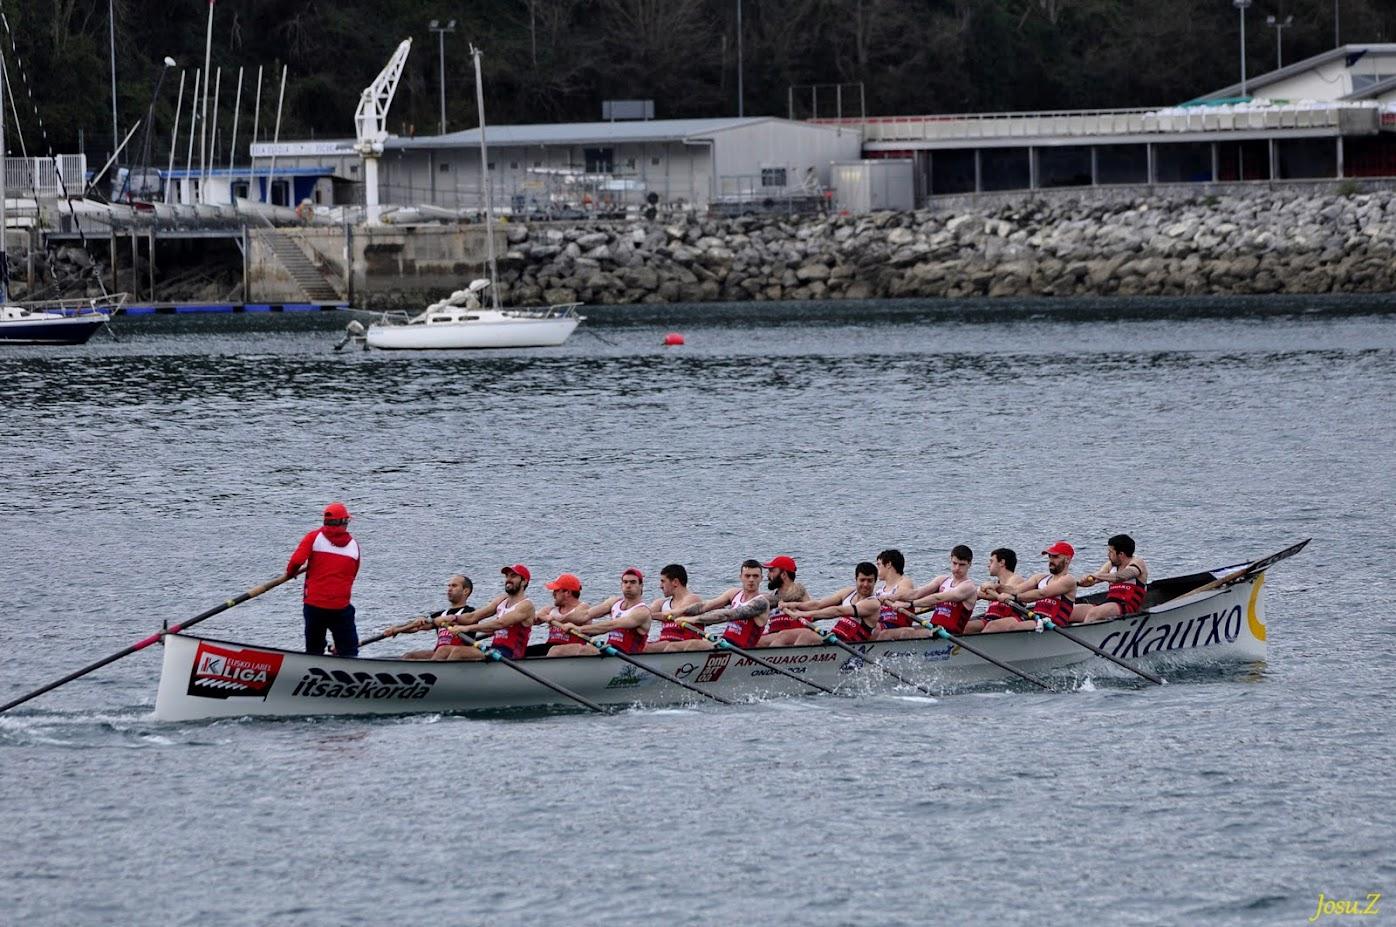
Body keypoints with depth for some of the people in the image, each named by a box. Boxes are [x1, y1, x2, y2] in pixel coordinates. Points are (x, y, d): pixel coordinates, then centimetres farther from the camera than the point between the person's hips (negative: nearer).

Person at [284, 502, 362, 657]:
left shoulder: (315, 537, -3)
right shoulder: (353, 545, 4)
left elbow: (296, 561, -15)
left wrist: (289, 574, 6)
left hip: (314, 604, 0)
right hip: (341, 607, 0)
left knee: (313, 651, 14)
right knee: (349, 651, 3)